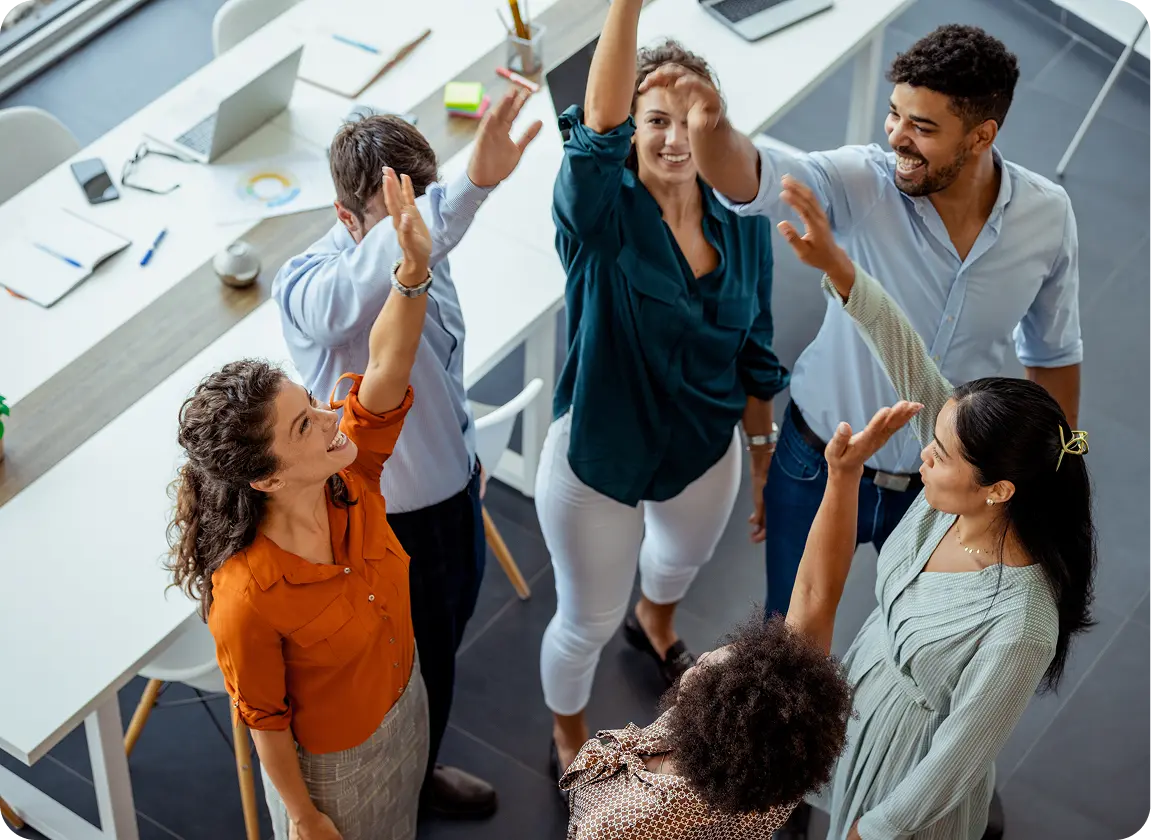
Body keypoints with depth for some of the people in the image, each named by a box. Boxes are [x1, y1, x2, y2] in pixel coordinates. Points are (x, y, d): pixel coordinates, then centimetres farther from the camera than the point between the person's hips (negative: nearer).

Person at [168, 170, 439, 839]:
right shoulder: (247, 599, -40)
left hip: (405, 702, 5)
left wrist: (415, 270, -55)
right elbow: (263, 717, -24)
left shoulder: (351, 477, -25)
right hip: (329, 761, -5)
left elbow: (385, 373, -39)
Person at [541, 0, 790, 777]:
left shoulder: (744, 222, -13)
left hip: (705, 451, 5)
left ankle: (655, 625, 72)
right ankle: (570, 741, 49)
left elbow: (754, 352, -1)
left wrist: (766, 463, 7)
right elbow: (599, 130, -49)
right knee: (588, 621, 16)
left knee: (686, 557, 35)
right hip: (599, 458, -4)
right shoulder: (604, 217, -26)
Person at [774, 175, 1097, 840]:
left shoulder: (1019, 628, -40)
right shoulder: (953, 498, -23)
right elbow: (909, 361, -22)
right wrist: (836, 264, -33)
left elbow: (961, 754, -28)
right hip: (864, 692, 6)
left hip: (913, 753, -6)